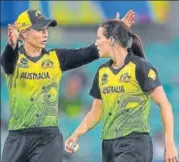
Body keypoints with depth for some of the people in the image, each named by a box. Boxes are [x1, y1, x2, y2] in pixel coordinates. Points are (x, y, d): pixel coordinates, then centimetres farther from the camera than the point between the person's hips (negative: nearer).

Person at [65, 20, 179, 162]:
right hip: (109, 144, 7)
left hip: (135, 143, -7)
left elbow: (165, 105, -7)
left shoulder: (139, 67, -7)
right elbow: (96, 112, 19)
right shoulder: (102, 72, 13)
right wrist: (76, 135, 4)